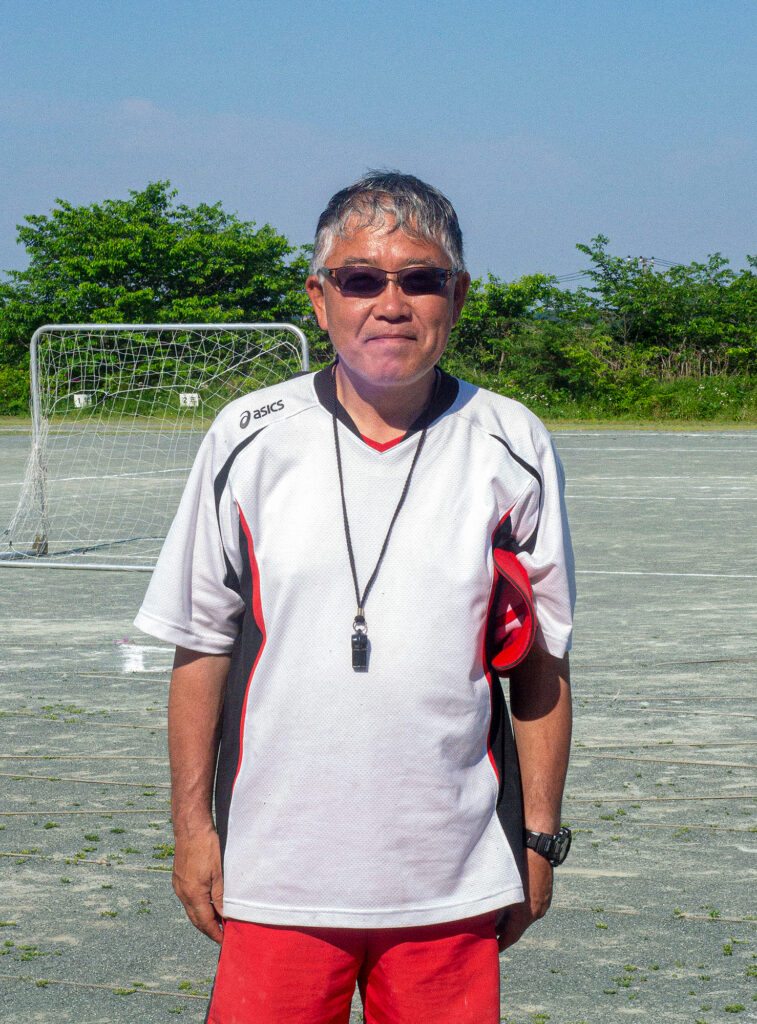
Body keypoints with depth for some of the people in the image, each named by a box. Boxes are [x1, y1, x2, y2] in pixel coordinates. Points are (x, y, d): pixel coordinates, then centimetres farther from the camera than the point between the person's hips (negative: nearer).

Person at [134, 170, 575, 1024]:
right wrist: (192, 824, 3)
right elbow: (200, 647, 5)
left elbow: (540, 663, 6)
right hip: (277, 879, 0)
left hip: (453, 883, 1)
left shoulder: (513, 449, 2)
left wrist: (539, 837, 5)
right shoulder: (249, 440, 1)